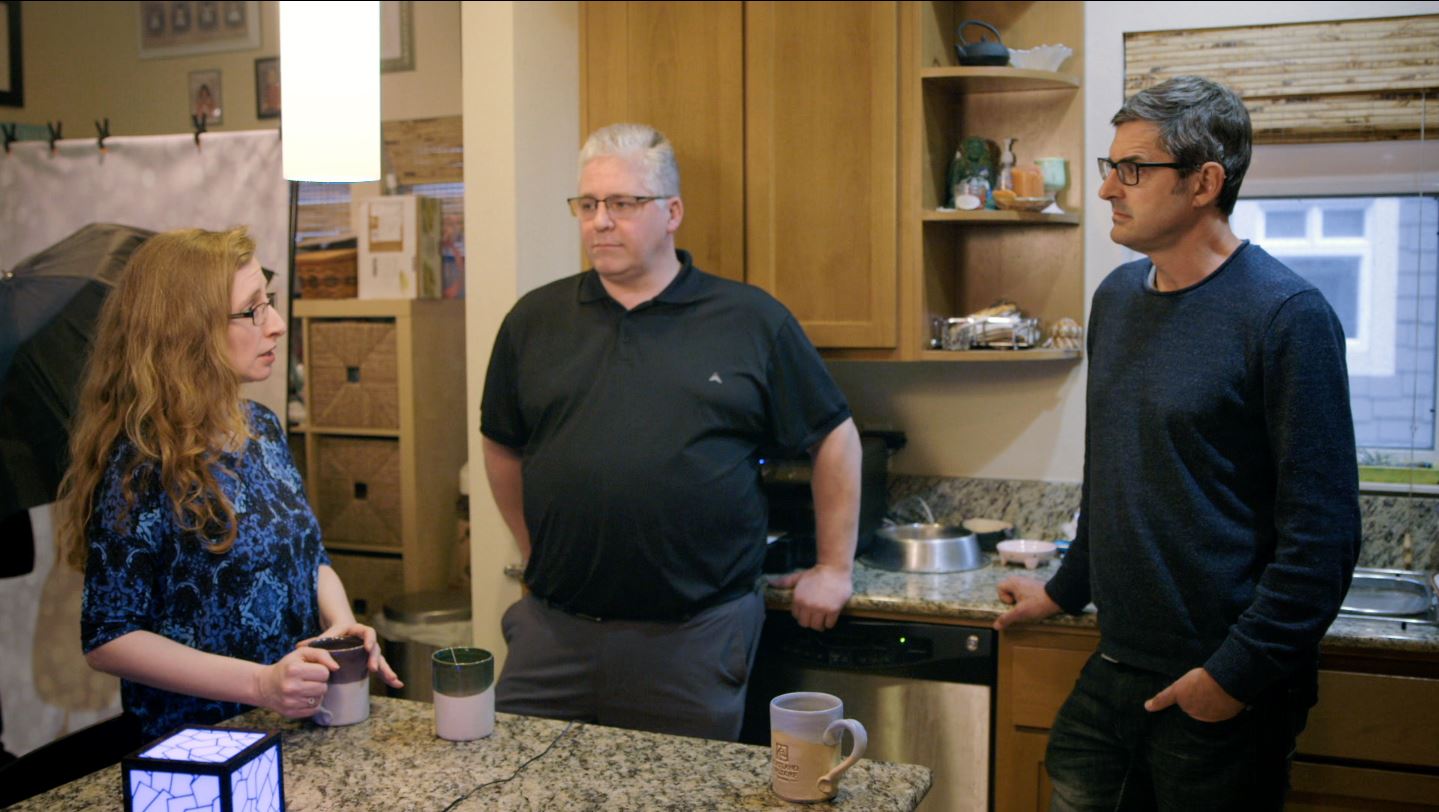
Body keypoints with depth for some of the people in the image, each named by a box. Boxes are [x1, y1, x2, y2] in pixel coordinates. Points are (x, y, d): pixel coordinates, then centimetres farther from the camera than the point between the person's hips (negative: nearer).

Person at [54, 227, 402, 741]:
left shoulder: (264, 428, 7)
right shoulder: (142, 464, -13)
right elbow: (109, 639, -12)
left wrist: (342, 623, -2)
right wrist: (260, 683, -20)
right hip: (201, 742, -5)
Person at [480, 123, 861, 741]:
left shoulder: (753, 321, 0)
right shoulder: (534, 320, 7)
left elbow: (834, 437, 6)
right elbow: (503, 445, 18)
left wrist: (834, 568, 6)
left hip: (694, 638, -2)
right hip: (554, 630, 3)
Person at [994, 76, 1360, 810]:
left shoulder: (1286, 316, -15)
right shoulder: (1118, 295, 7)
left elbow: (1321, 532, -16)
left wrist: (1240, 674, -17)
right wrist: (1066, 590, 20)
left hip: (1226, 695, -6)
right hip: (1112, 670, 7)